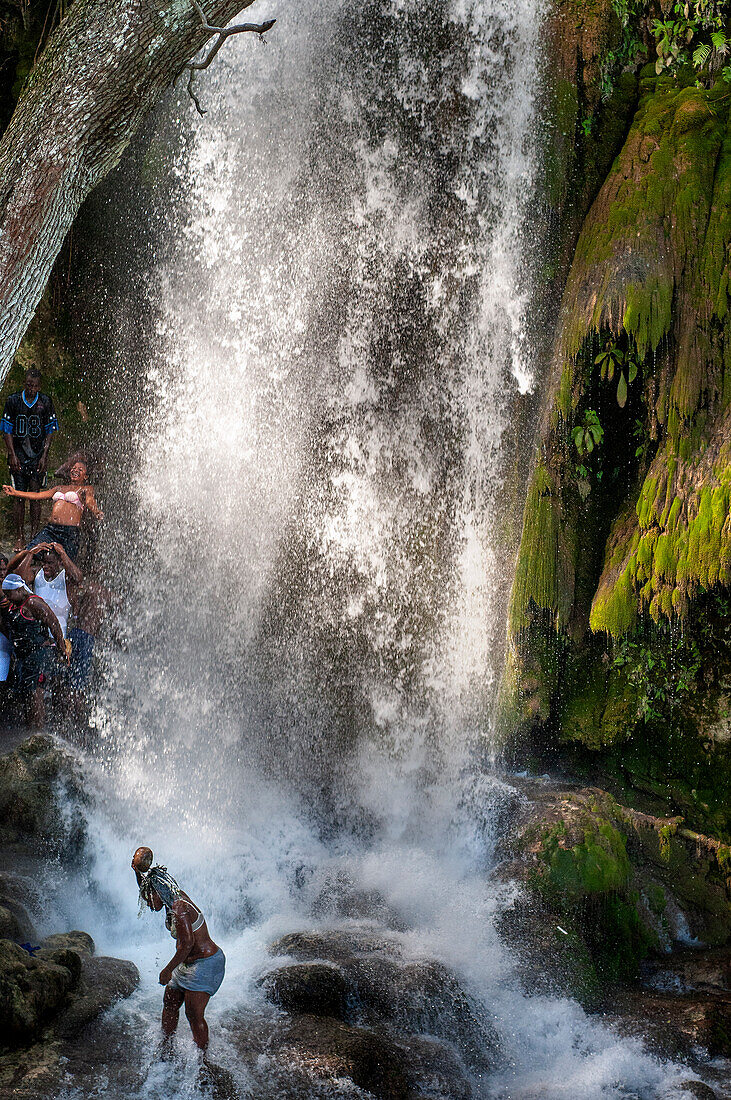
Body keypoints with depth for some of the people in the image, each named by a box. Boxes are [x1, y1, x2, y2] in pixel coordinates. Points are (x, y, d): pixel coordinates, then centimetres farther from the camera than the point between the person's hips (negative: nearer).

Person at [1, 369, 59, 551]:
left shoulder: (45, 402, 2)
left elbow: (49, 432, 5)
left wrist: (44, 456, -3)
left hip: (38, 456, 0)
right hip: (18, 457, 0)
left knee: (35, 496, -2)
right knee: (19, 497, 0)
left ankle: (34, 536, 4)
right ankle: (19, 537, 6)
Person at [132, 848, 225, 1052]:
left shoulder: (179, 908, -24)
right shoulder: (174, 899, 4)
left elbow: (187, 944, -29)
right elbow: (146, 890, 21)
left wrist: (168, 970, -21)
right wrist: (139, 871, 3)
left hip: (206, 963, -10)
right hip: (189, 963, 10)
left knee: (194, 1014, -10)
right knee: (169, 1004, 16)